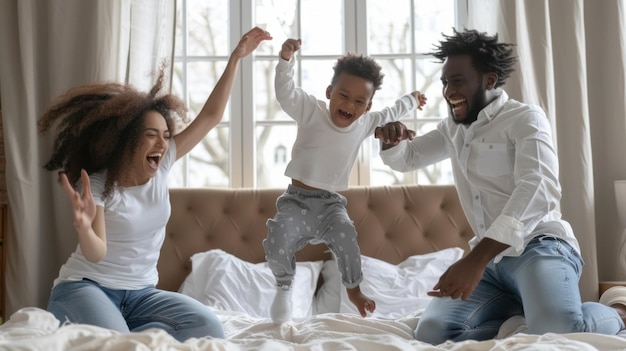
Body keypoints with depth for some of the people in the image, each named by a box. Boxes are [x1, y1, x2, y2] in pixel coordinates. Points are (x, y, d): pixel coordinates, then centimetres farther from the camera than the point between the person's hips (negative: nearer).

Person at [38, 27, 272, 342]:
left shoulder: (162, 166, -2)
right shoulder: (97, 185, -15)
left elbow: (210, 117, -4)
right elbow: (96, 254, -25)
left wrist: (235, 58, -8)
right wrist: (84, 228, -48)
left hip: (140, 293, 5)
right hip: (86, 286, -5)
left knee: (208, 328, -19)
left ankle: (122, 337, -7)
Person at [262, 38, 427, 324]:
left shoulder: (364, 124, 5)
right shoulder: (312, 112, -8)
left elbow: (389, 115, 25)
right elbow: (285, 92, -22)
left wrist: (412, 100, 40)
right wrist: (286, 58, -38)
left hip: (332, 204, 3)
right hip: (297, 200, -2)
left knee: (346, 239, -20)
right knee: (277, 244, -21)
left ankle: (353, 289, 9)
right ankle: (284, 286, 11)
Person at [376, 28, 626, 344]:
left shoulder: (525, 118, -4)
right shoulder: (453, 129, 19)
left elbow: (539, 189, -21)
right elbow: (405, 159, 29)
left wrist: (477, 258, -34)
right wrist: (392, 140, 0)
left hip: (538, 246, -6)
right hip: (491, 259, 6)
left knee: (559, 332, -35)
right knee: (431, 334, -18)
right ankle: (527, 310, -1)